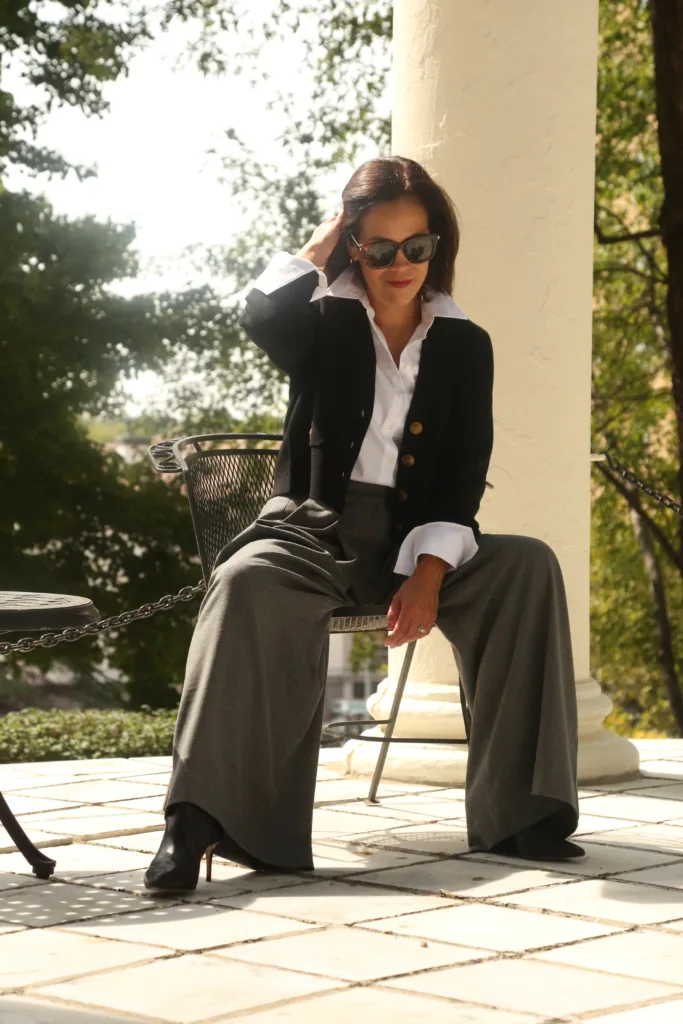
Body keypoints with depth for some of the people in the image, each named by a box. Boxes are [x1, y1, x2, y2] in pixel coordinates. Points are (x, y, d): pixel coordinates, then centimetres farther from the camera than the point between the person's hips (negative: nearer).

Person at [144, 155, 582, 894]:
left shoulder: (465, 345, 9)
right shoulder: (325, 325, 7)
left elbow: (465, 472, 2)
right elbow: (261, 319, -19)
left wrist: (428, 572, -13)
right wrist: (317, 248, -4)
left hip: (414, 536, 2)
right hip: (314, 525, -2)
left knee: (528, 567, -24)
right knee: (249, 581, -36)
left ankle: (520, 813, -22)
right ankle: (200, 821, -41)